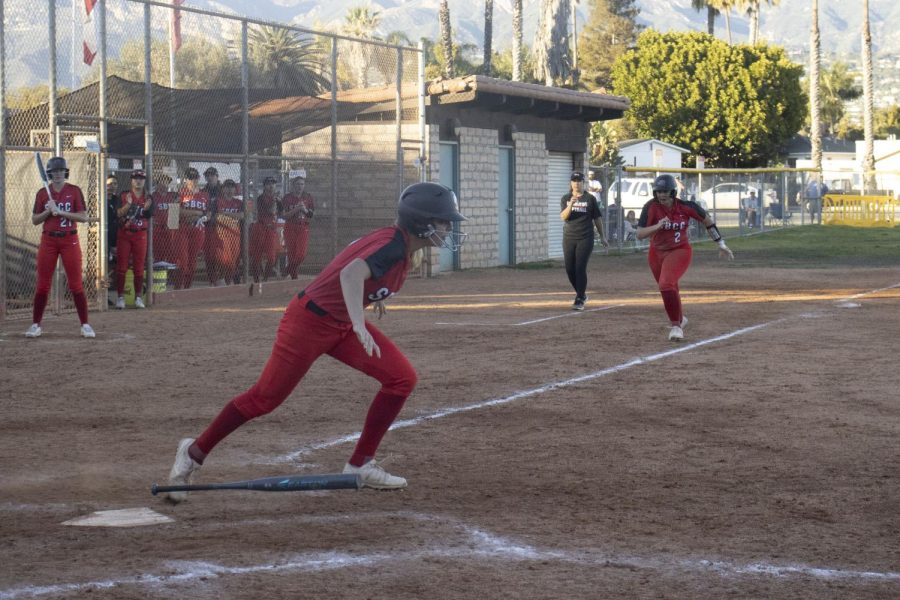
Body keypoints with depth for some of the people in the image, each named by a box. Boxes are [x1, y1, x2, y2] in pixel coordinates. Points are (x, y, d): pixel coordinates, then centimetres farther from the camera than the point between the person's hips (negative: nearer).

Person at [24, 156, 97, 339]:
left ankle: (85, 325, 4)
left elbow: (84, 217, -6)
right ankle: (36, 325, 8)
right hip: (48, 240, 2)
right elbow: (34, 220, 7)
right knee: (42, 284, 1)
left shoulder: (74, 191, 1)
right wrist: (48, 211, -11)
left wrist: (61, 211, -15)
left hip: (70, 240, -2)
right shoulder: (43, 193, 6)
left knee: (76, 285, -3)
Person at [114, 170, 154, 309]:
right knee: (121, 267, -1)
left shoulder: (148, 198, 5)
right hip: (124, 233, -1)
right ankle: (120, 297, 2)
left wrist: (146, 209, -31)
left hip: (140, 235, 1)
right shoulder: (124, 196, 2)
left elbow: (150, 214, -9)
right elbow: (119, 214, -9)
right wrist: (128, 204, -25)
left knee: (139, 267, 2)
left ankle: (138, 297, 9)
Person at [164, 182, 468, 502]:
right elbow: (351, 273, -44)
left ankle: (361, 465, 7)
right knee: (265, 398, -1)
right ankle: (194, 452, 17)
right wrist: (360, 326, -54)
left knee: (402, 378, -1)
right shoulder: (393, 245, -25)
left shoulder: (400, 242, 2)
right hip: (310, 321, -9)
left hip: (341, 325, 9)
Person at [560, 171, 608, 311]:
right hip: (569, 238, 3)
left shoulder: (590, 199, 3)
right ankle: (581, 294, 26)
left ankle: (580, 300, -6)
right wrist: (571, 204, -21)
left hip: (585, 238, -3)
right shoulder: (566, 199, 8)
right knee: (569, 269, 4)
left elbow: (597, 218, 8)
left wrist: (602, 236, 8)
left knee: (580, 268, -10)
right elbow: (563, 216, -6)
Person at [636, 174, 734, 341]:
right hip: (657, 253, 3)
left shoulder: (686, 207, -16)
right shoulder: (651, 207, -16)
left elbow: (708, 221, 0)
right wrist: (657, 226, -38)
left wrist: (721, 244, 4)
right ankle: (679, 318, 48)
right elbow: (640, 234, -22)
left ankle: (676, 325, -12)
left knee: (666, 285, -25)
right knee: (670, 290, 17)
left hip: (680, 251, -3)